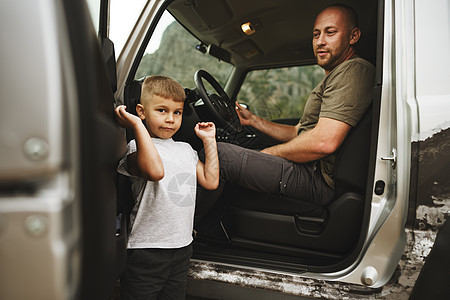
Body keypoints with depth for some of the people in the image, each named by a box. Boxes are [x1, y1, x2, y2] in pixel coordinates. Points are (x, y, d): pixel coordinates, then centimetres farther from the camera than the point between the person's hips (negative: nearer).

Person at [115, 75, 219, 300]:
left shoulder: (185, 149, 14)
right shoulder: (137, 147, -10)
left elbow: (210, 181, 11)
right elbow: (155, 171, -31)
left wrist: (209, 140, 11)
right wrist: (137, 126, -27)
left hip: (182, 248, 7)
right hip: (146, 249, -6)